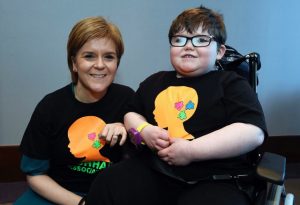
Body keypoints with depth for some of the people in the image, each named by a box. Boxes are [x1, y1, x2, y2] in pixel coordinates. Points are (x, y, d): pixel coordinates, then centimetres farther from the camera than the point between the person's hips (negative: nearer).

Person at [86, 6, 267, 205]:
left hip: (215, 179, -3)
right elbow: (131, 114, 28)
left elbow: (253, 133, -10)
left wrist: (191, 150, -16)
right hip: (154, 171, 4)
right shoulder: (155, 82, 22)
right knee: (104, 187, -17)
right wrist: (144, 131, 2)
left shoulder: (231, 83, 4)